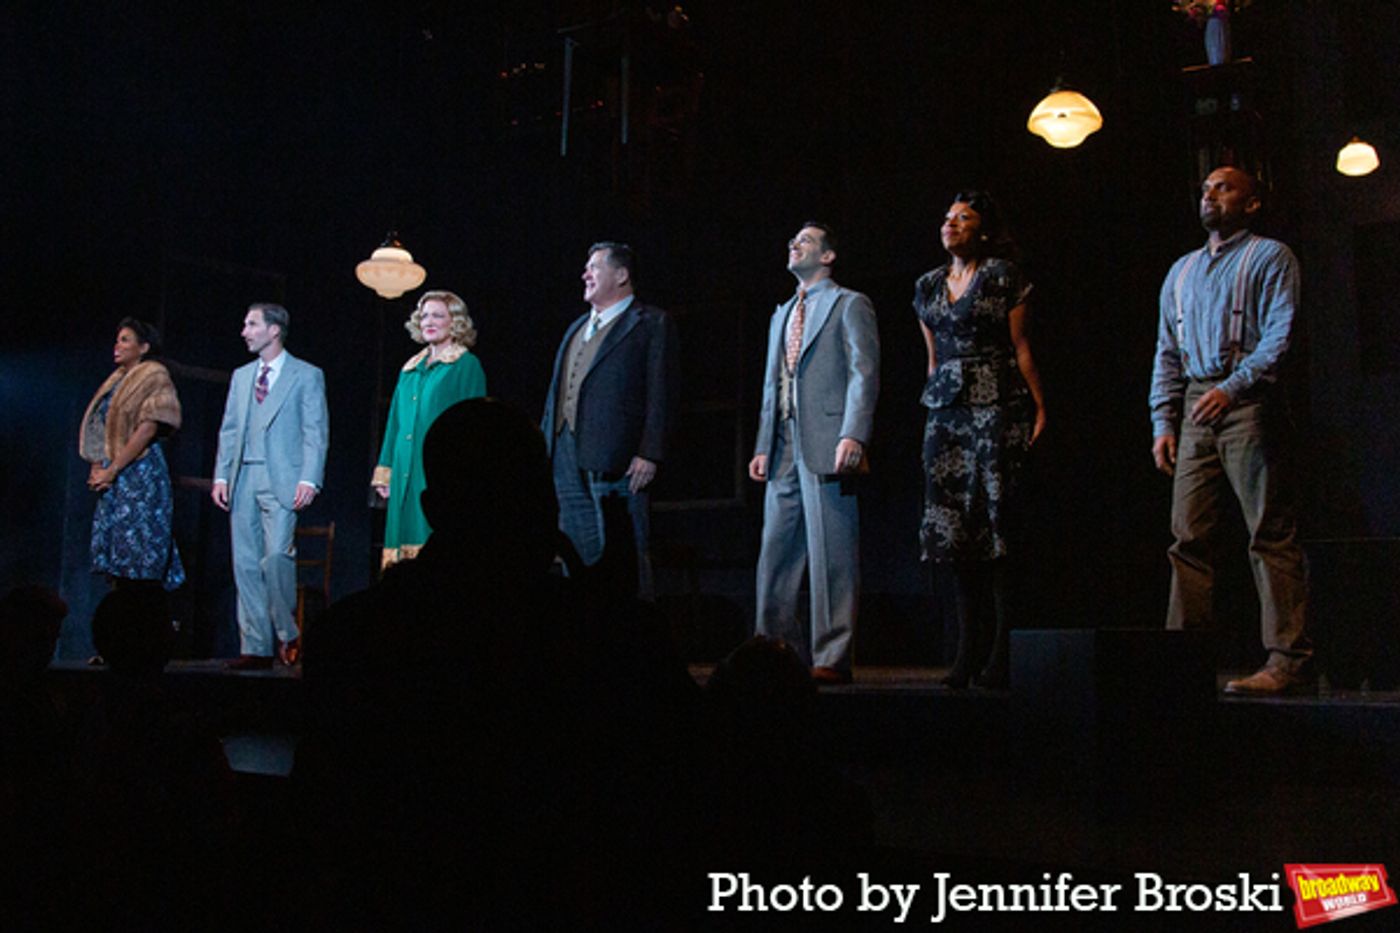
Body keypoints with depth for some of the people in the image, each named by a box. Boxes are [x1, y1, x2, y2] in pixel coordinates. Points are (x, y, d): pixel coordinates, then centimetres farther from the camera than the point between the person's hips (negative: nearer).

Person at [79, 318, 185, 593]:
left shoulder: (153, 376, -5)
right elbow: (101, 430, 19)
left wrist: (112, 469, -15)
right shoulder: (117, 379, 18)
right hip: (112, 478, 8)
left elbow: (148, 428, -14)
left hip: (139, 473, -8)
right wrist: (97, 467, 2)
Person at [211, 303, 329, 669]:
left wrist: (309, 480, -14)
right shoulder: (241, 376, 19)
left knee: (276, 555, -17)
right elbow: (229, 430, 18)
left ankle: (288, 635, 1)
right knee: (245, 564, 3)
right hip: (243, 480, 6)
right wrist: (221, 476, 6)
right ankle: (255, 647, 7)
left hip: (281, 480, -6)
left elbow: (316, 433, -3)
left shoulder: (306, 376, 3)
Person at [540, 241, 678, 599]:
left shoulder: (651, 323, 1)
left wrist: (650, 453, -16)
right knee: (577, 554, 9)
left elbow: (661, 394, -7)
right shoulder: (577, 328, 23)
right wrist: (544, 448, 15)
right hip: (566, 458, 7)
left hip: (617, 458, -7)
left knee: (625, 555, -5)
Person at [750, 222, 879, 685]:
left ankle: (831, 658, -2)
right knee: (775, 558, 6)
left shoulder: (850, 305, 3)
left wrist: (853, 436, -19)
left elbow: (864, 374, -7)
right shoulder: (782, 315, 25)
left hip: (827, 446, -7)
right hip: (784, 450, 7)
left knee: (831, 556, -6)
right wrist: (763, 446, 14)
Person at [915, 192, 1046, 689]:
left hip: (996, 403, -5)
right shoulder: (928, 285, 17)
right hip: (946, 409, 5)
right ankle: (968, 646, 6)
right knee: (954, 524, 1)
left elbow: (1021, 348, -2)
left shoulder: (1002, 276, 1)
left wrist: (1039, 406, -7)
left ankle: (1003, 649, -5)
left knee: (996, 513, -9)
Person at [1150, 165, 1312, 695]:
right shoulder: (1181, 271, 25)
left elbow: (1280, 333, -7)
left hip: (1246, 402, -6)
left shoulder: (1269, 257, 6)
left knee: (1271, 534, -8)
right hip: (1195, 409, 6)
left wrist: (1233, 387, -20)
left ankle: (1288, 660, -9)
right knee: (1188, 536, 1)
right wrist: (1163, 422, 12)